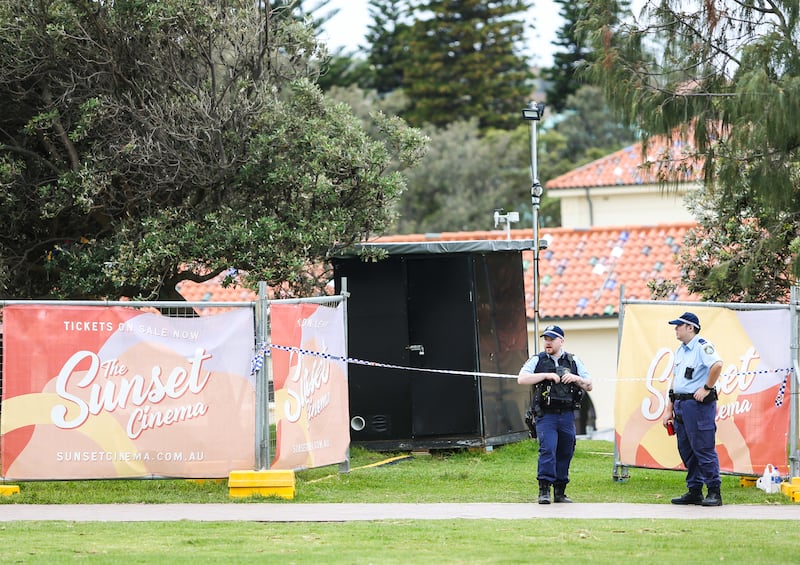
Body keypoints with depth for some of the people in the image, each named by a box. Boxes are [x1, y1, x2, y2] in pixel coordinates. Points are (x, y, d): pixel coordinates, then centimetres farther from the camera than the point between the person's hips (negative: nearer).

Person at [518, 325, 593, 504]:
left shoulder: (573, 361, 11)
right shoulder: (537, 360, 5)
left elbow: (589, 386, 12)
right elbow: (522, 379, -9)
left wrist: (576, 378, -8)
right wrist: (546, 375, -14)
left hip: (567, 417, 3)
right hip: (545, 416, -3)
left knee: (565, 453, 7)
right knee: (547, 450, -16)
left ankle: (560, 492, 17)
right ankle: (544, 490, -14)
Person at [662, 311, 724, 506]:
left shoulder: (702, 346, -10)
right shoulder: (680, 350, 19)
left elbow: (717, 364, -28)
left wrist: (706, 389, -22)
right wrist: (669, 410, 19)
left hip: (698, 403, -10)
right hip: (680, 404, 10)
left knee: (704, 449, -8)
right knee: (686, 450, 11)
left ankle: (714, 492, -4)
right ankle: (694, 492, 17)